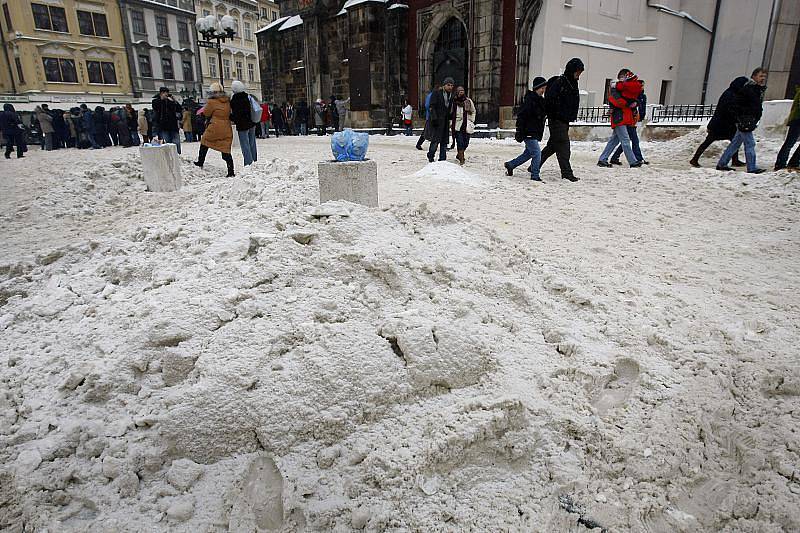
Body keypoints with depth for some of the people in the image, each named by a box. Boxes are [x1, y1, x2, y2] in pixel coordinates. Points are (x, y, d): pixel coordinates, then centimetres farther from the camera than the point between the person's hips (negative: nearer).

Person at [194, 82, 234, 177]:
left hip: (215, 127, -4)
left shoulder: (211, 101, -9)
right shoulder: (227, 101, 5)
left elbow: (206, 113, 2)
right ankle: (231, 172, -3)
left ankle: (200, 162, 29)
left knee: (204, 142, 21)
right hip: (227, 129, 4)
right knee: (226, 150, 3)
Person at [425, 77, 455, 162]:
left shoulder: (451, 96, 16)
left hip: (446, 121, 7)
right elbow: (432, 107, -10)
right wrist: (434, 119, -18)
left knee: (444, 141, 6)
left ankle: (442, 159, 12)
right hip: (437, 120, -6)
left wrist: (450, 119, 13)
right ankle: (430, 157, 5)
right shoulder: (436, 94, -4)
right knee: (435, 140, -11)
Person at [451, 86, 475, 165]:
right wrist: (452, 123, 4)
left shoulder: (468, 101, 3)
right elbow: (452, 113, 12)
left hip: (467, 125, 1)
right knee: (460, 142, -10)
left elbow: (473, 112, 15)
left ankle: (459, 154, 28)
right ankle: (461, 159, -5)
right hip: (458, 125, -1)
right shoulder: (454, 102, 3)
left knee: (466, 143, 3)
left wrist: (472, 121, 8)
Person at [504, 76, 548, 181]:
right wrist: (519, 133, -21)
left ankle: (510, 165, 29)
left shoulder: (541, 100, 14)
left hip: (535, 133, 9)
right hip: (529, 133, -9)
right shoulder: (529, 100, -13)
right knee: (537, 153, -11)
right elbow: (521, 116, -17)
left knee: (528, 153, 15)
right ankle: (535, 176, -1)